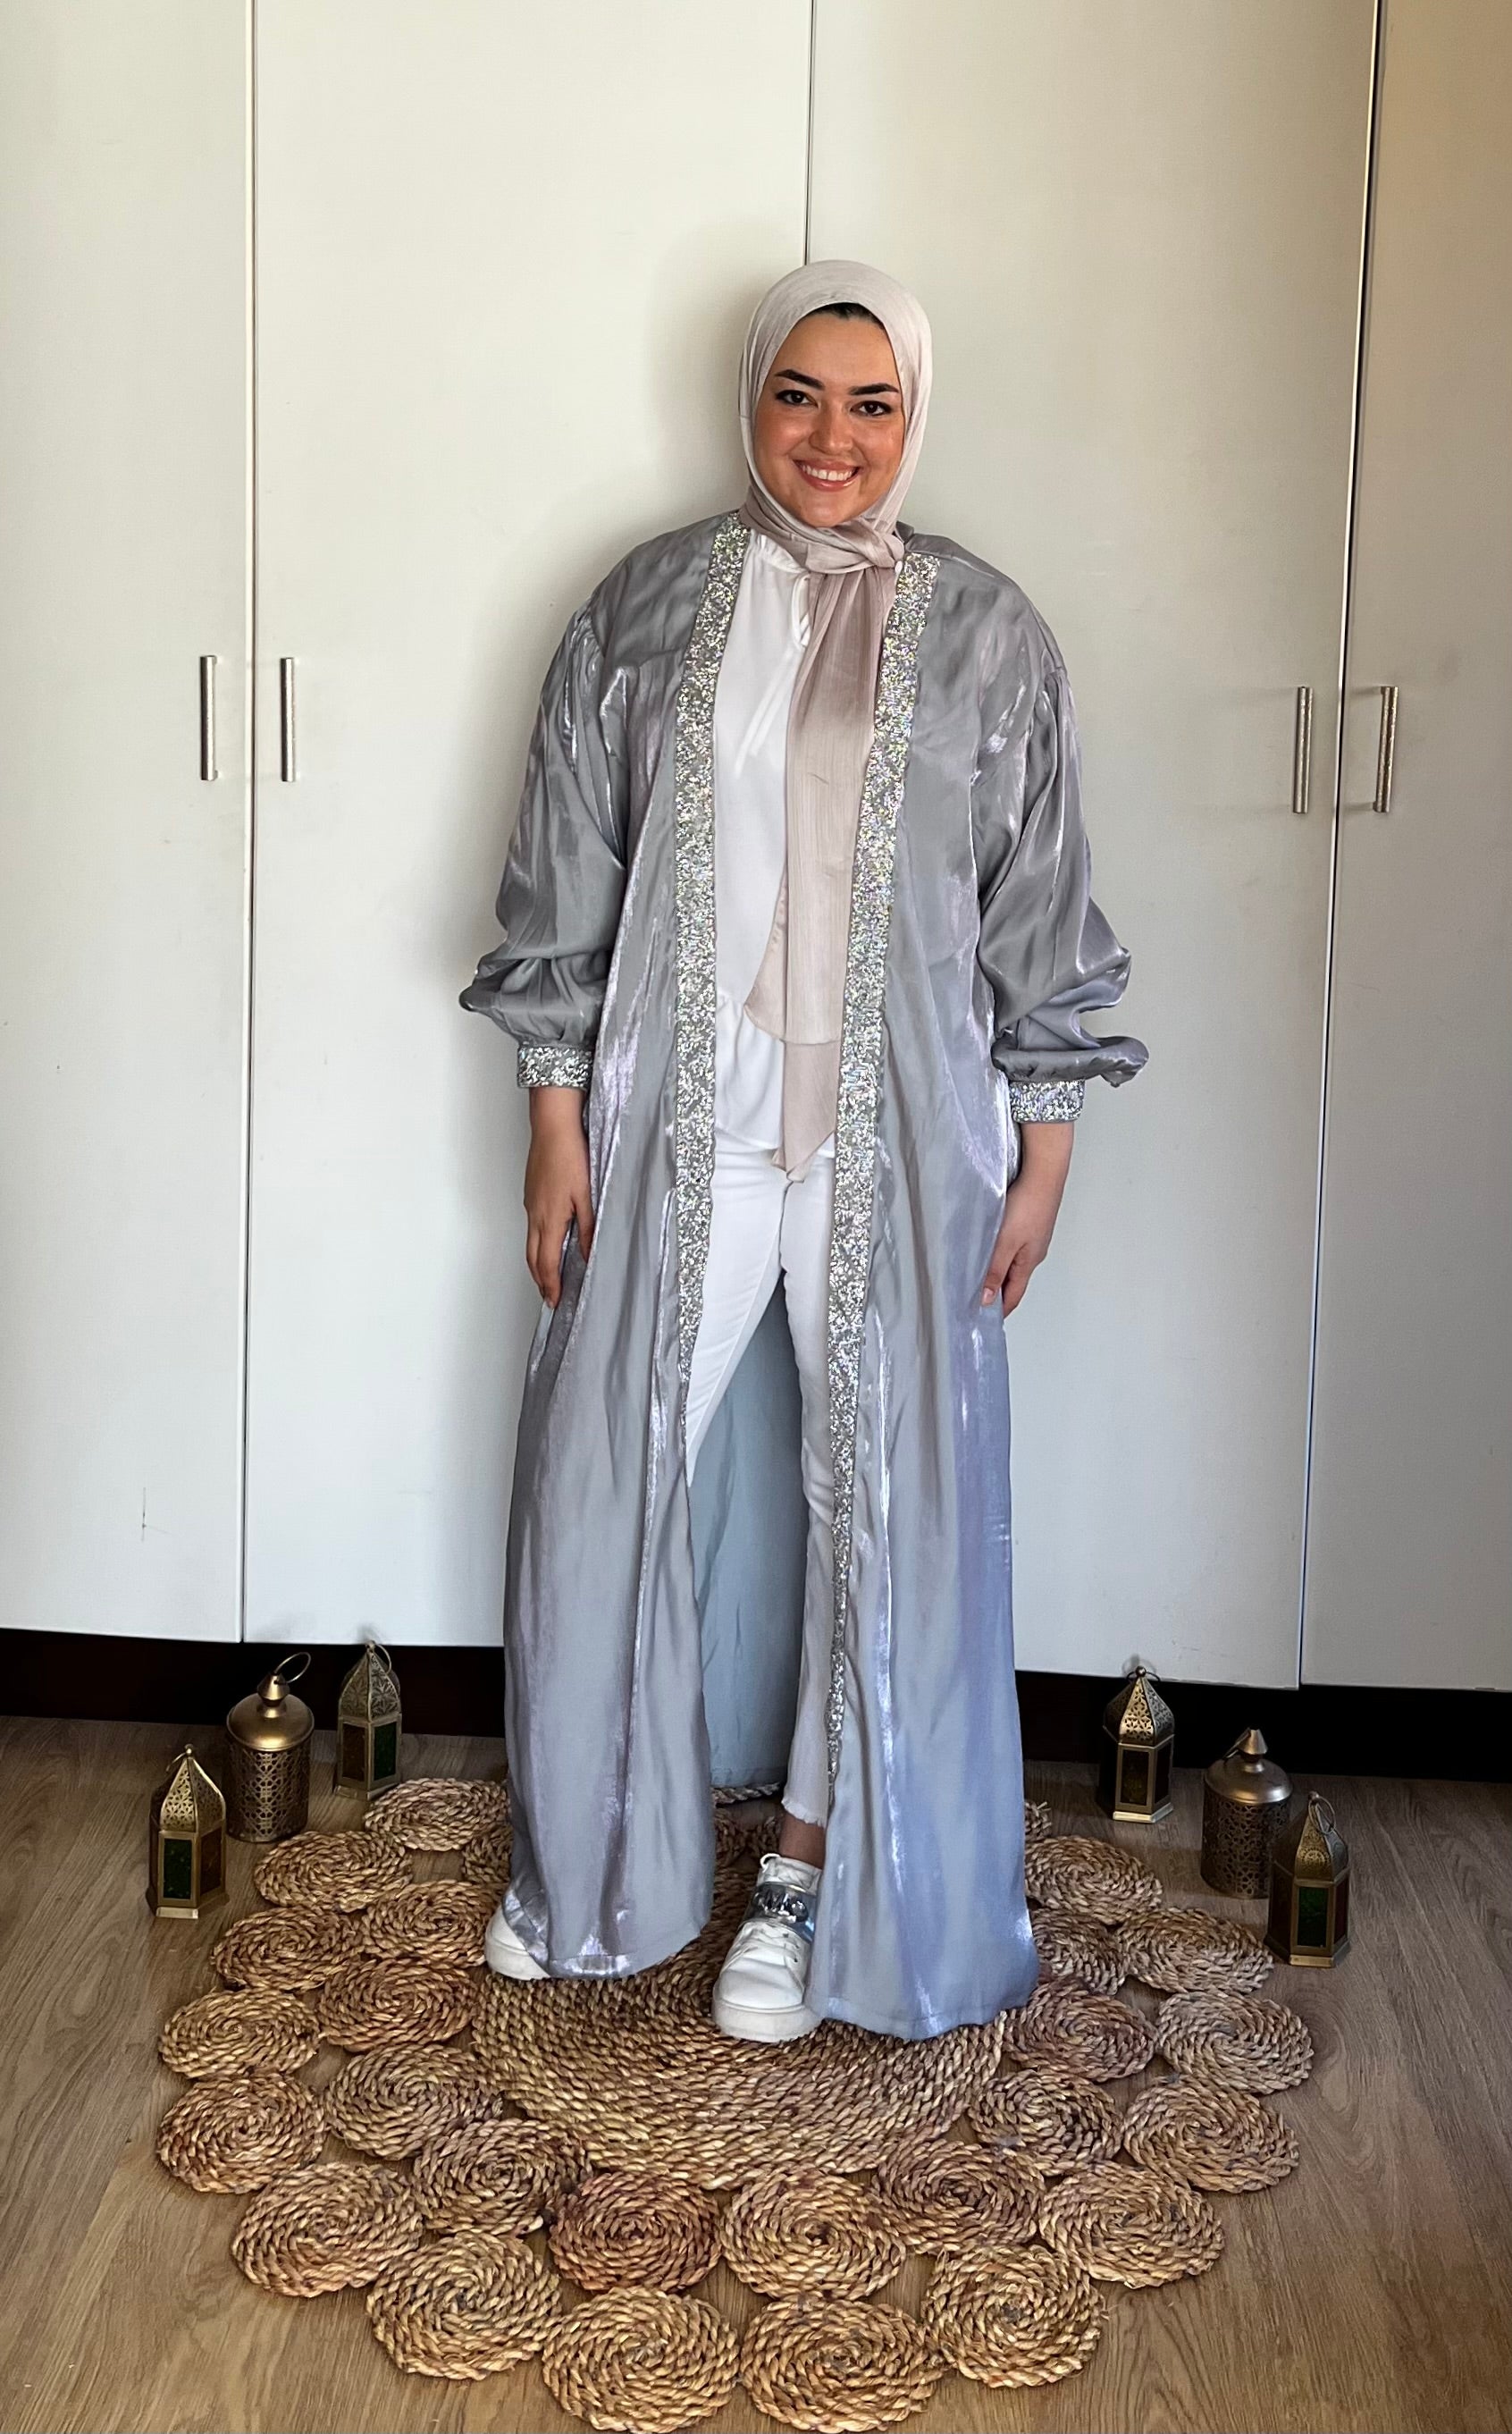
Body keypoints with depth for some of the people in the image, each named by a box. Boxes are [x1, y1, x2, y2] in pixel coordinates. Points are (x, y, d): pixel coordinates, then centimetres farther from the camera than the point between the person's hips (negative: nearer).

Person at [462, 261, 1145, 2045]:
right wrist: (556, 1119, -1)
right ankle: (589, 1862, 29)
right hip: (679, 1124, 1)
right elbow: (566, 882, 3)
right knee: (608, 1478, 8)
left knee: (886, 1495, 5)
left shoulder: (988, 637, 1)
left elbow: (1040, 918, 3)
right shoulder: (647, 608, 2)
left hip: (900, 1137, -1)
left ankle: (812, 1874, 25)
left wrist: (1042, 1157, 0)